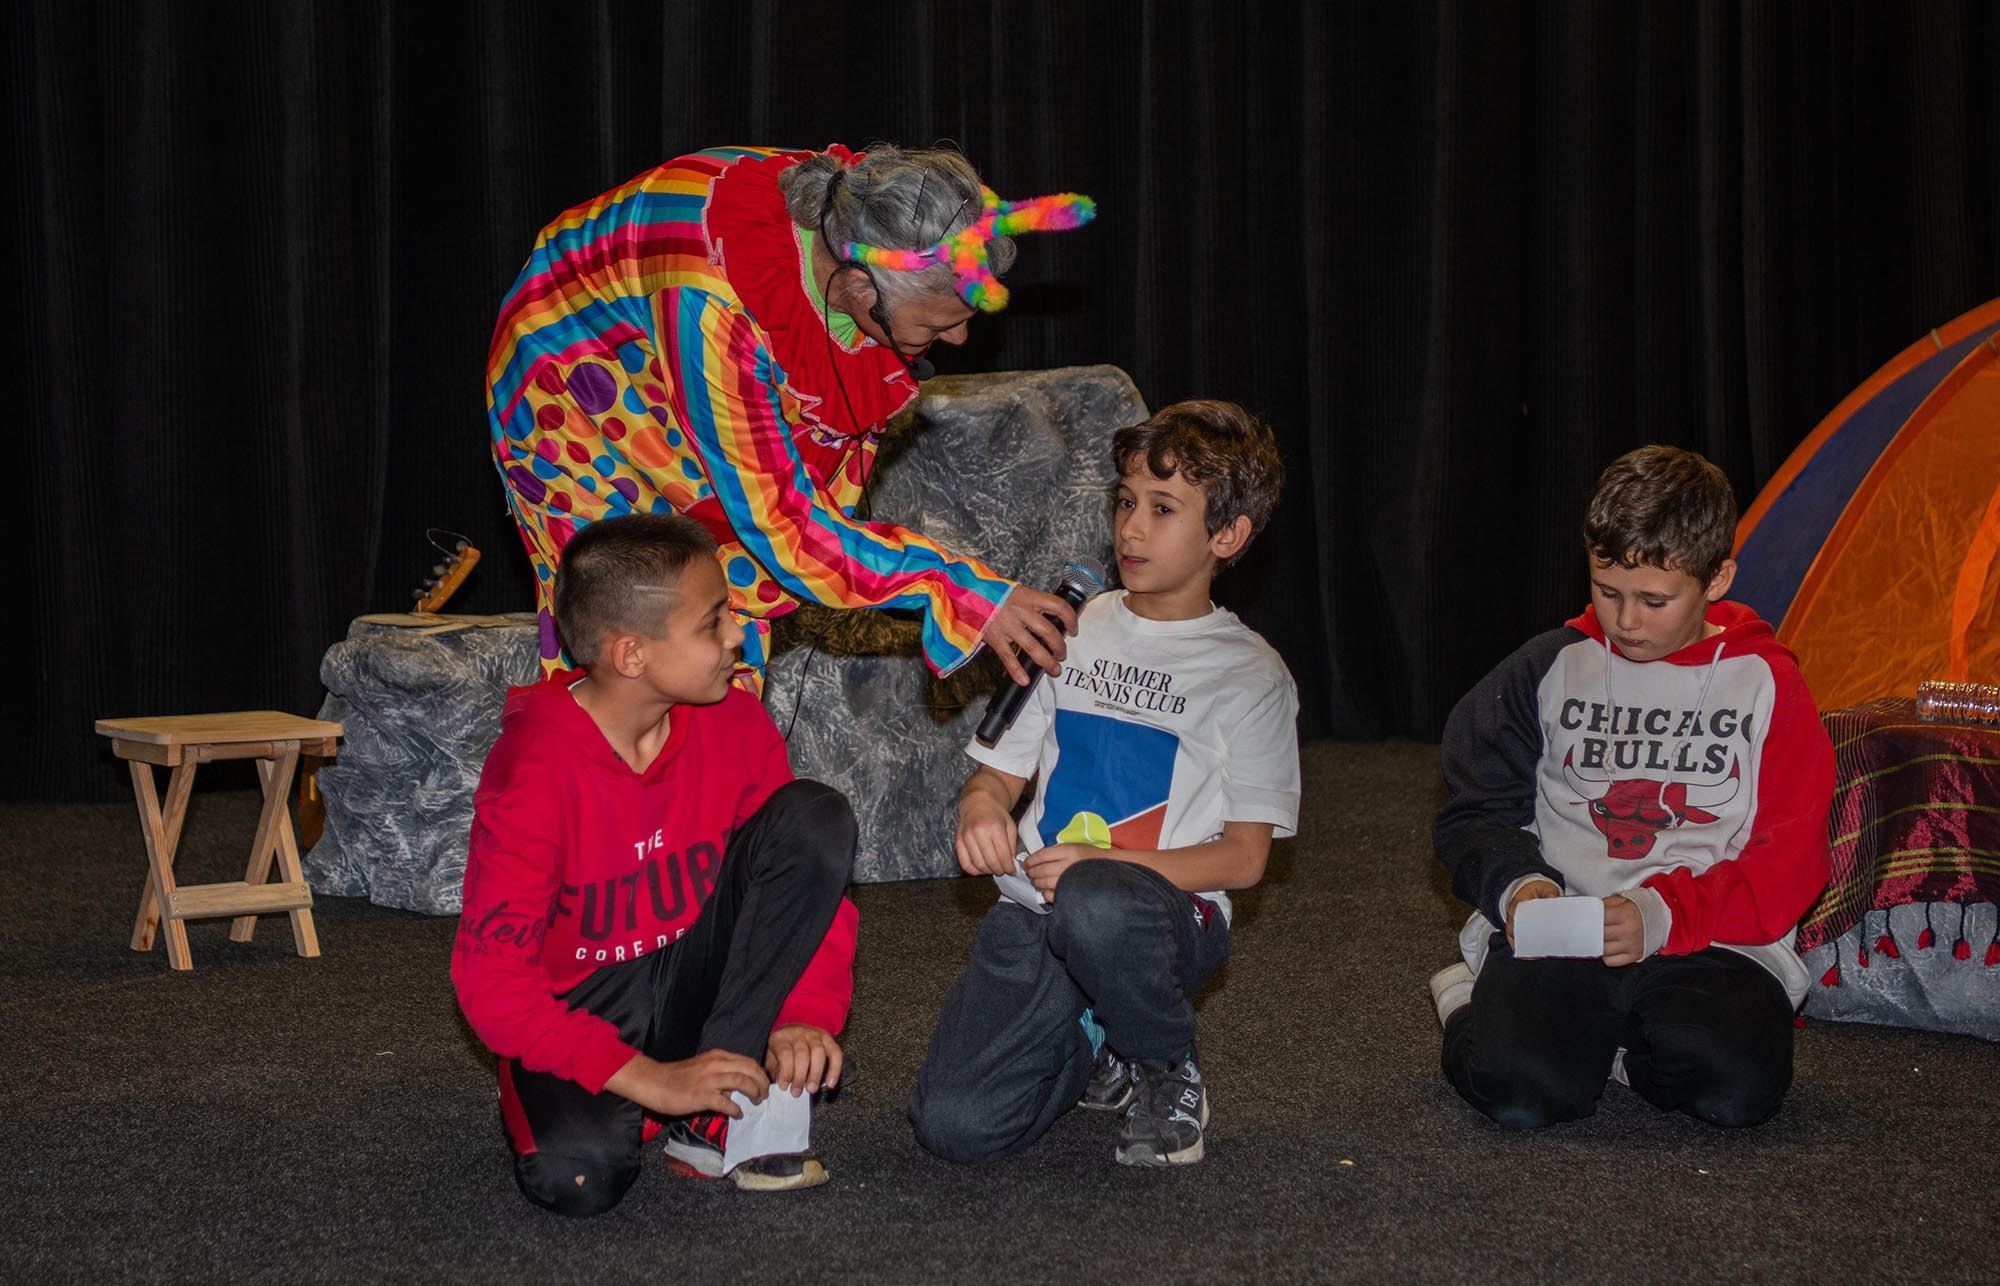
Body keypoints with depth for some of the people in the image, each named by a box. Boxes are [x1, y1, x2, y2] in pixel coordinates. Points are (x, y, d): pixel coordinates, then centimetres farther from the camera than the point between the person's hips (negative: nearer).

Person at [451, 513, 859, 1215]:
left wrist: (805, 1014, -17)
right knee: (576, 1175, -36)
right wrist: (651, 1080, -31)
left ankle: (716, 1119, -15)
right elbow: (491, 977, -25)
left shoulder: (736, 724, -7)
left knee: (815, 816, -16)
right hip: (577, 1011, -4)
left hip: (694, 982, 5)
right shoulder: (534, 770, -22)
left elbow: (813, 870, 2)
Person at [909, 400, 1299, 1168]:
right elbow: (999, 773, 17)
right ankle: (1098, 1057, 14)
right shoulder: (1069, 632, 15)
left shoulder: (1251, 675, 3)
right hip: (1039, 911, 4)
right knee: (954, 1125, -21)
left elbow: (1244, 856, -3)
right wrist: (980, 808, -9)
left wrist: (1107, 864, -18)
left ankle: (1167, 1071, -9)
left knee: (1094, 906, -42)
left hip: (1167, 913, -3)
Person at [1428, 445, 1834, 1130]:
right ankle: (1480, 1006, 9)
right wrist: (1517, 884, -9)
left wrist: (1666, 914, -14)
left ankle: (1605, 1039, 2)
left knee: (1737, 1086, -31)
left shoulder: (1764, 680, 4)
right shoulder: (1551, 668, 7)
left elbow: (1790, 855, 0)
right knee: (1523, 1089, -28)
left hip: (1711, 941, 0)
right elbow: (1478, 811, 13)